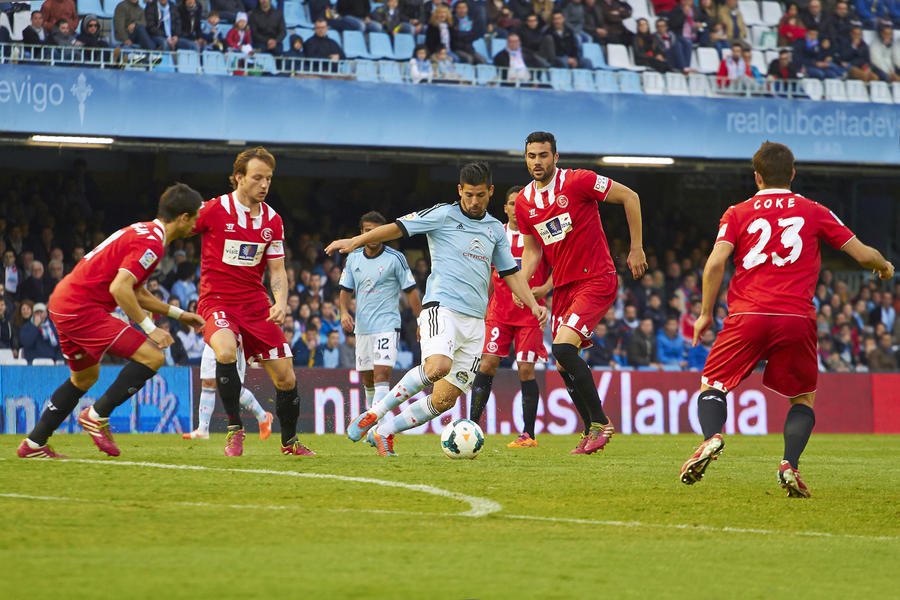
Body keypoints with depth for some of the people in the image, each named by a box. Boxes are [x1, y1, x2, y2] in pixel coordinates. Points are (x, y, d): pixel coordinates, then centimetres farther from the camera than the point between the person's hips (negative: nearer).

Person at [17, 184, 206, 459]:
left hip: (63, 303, 11)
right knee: (152, 357, -13)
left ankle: (33, 444, 30)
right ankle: (97, 416, -6)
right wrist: (149, 328, -19)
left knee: (85, 377, 27)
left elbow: (137, 292, 25)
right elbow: (119, 288, -25)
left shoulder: (142, 232, 16)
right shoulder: (151, 243, -15)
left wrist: (178, 314, 26)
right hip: (82, 309, -11)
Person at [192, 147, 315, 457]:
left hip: (255, 303, 5)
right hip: (217, 300, -5)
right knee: (226, 351, -35)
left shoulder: (272, 220, 5)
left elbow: (277, 271, 9)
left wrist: (281, 303, -10)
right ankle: (234, 429, -17)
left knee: (286, 378, 2)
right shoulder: (214, 210, -10)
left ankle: (290, 441, 27)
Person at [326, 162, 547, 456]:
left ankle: (383, 432, 12)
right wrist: (355, 241, -15)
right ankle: (375, 413, -18)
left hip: (475, 321, 6)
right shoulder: (443, 215, 1)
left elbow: (511, 272, 23)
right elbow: (399, 227, -4)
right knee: (438, 366, -33)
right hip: (442, 307, -5)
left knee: (445, 399, -3)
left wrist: (533, 304, 10)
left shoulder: (495, 229, 17)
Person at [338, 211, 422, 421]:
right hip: (362, 327, 5)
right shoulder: (353, 258, 8)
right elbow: (346, 290, 15)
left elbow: (411, 291, -1)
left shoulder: (395, 258, -5)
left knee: (381, 375, -18)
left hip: (387, 326, -5)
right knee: (367, 380, 11)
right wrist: (344, 311, -4)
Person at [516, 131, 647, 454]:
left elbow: (629, 197, -5)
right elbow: (532, 249, 18)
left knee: (563, 348, -23)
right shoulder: (524, 202, 7)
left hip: (596, 281, -7)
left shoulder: (578, 182, -12)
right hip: (563, 287, 7)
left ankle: (600, 422, -11)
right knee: (564, 366, 7)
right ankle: (592, 430, 24)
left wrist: (636, 249, -5)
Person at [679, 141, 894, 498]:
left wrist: (706, 313, 6)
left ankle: (712, 437, -17)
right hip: (796, 319, 0)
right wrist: (884, 266, 34)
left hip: (747, 317, 0)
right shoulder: (814, 213, 12)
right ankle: (790, 464, -9)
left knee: (711, 385, 14)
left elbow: (715, 263, -2)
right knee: (803, 398, 17)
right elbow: (863, 254, 12)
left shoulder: (737, 213, 11)